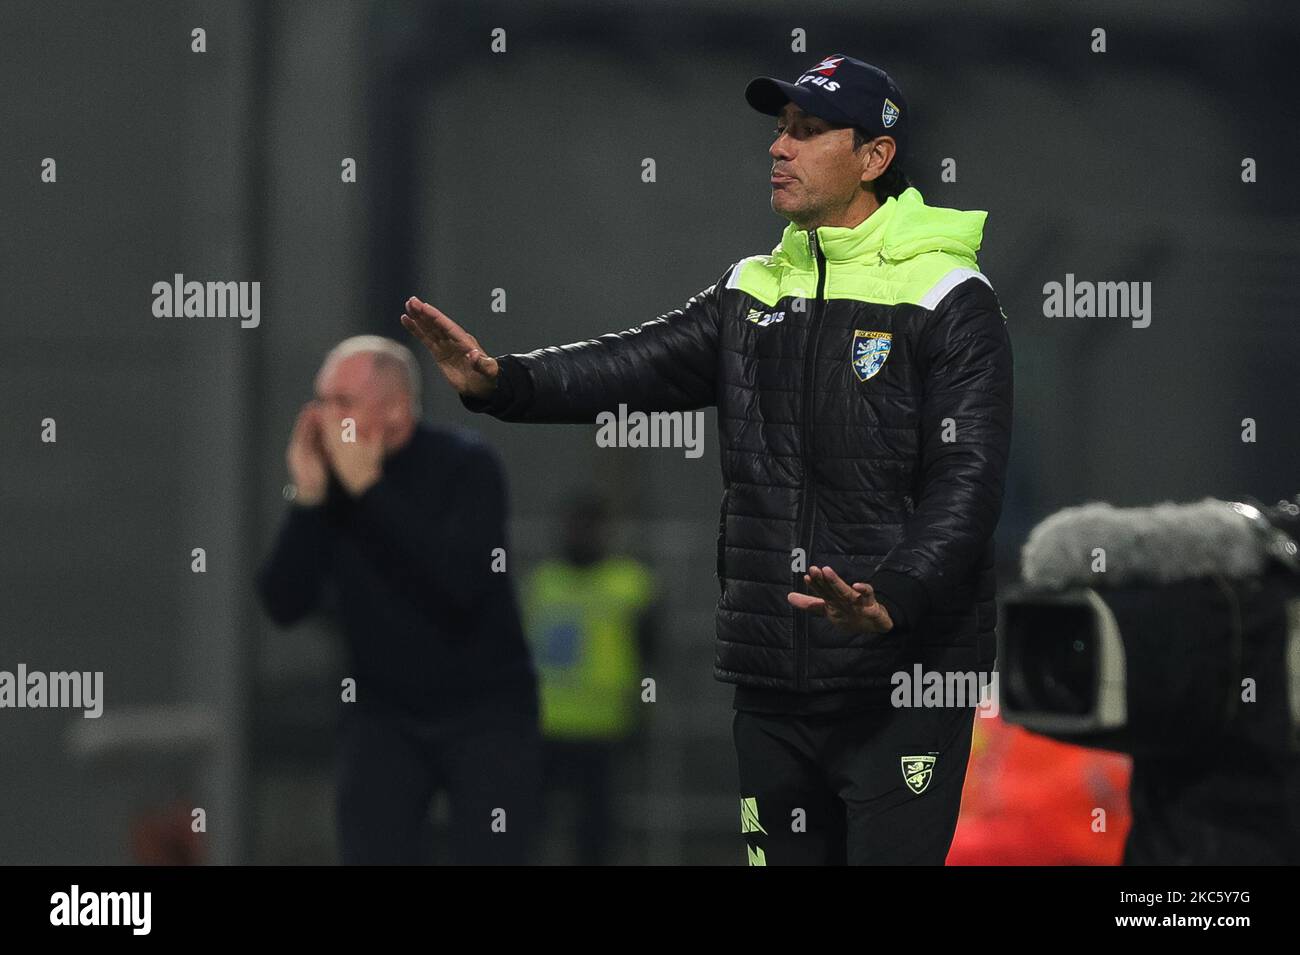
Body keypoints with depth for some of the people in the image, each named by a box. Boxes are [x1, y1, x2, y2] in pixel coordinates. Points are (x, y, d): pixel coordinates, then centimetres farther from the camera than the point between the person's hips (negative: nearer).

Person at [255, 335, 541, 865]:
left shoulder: (464, 465, -13)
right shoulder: (324, 478, -4)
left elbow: (459, 581, -30)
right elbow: (282, 604, -10)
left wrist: (369, 488, -28)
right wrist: (308, 497, -20)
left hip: (487, 708, -3)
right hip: (384, 712, 3)